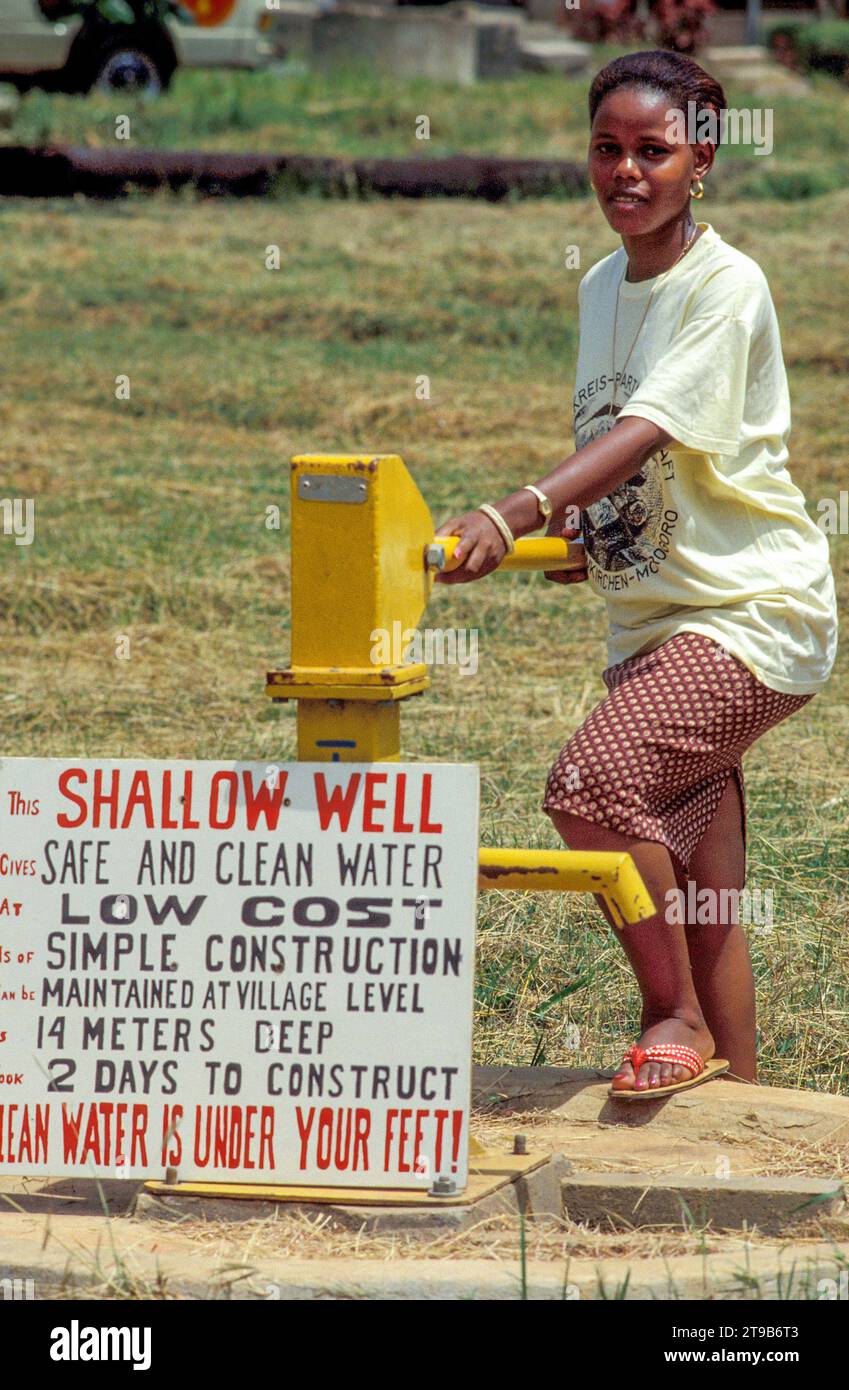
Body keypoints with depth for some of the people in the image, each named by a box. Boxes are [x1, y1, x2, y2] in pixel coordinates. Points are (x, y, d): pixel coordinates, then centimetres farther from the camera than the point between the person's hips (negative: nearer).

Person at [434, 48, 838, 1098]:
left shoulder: (726, 286, -13)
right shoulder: (601, 287, 11)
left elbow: (651, 430, -28)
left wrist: (514, 516, -40)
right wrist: (581, 530, 2)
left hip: (750, 610, -8)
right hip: (650, 619, 8)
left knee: (591, 784, -26)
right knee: (689, 878, 8)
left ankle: (679, 1020, -10)